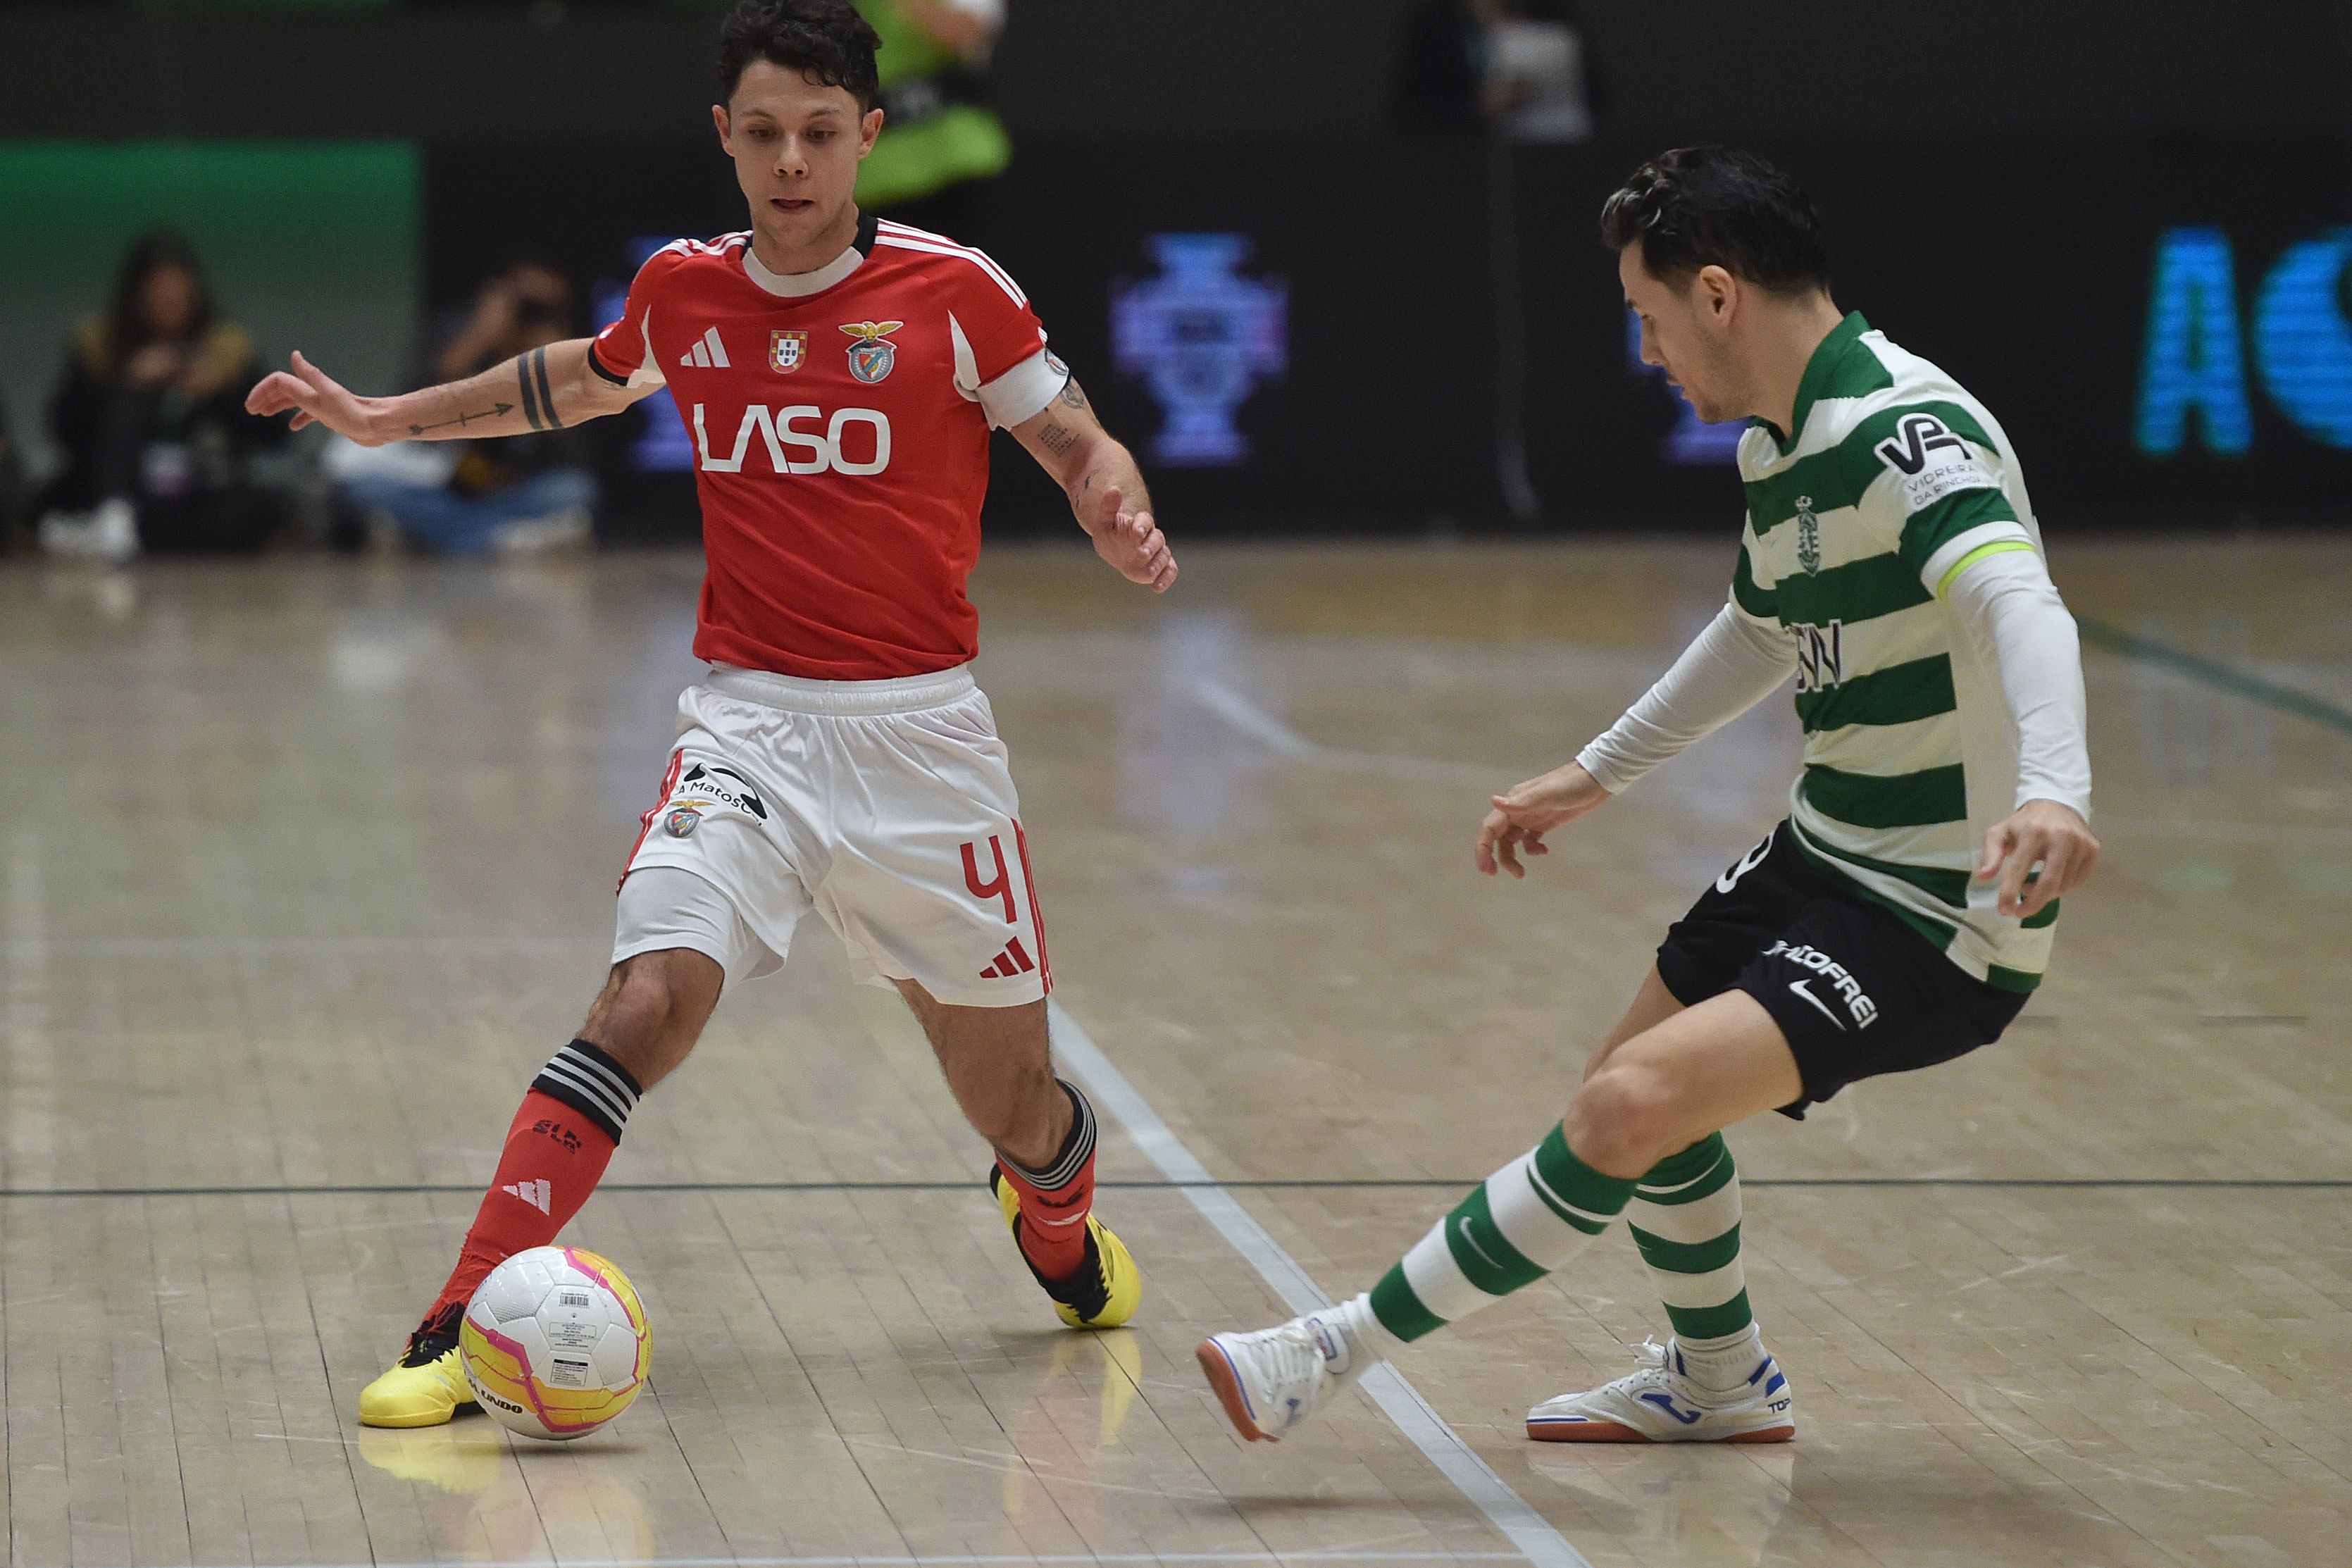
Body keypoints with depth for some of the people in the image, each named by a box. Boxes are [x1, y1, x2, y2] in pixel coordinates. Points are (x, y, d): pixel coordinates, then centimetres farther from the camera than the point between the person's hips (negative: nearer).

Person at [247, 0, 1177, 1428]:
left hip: (920, 729, -1)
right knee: (650, 997, -24)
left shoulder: (952, 290, -6)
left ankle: (1061, 1228, 46)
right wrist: (389, 417, 29)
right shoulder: (682, 291, 4)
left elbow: (1080, 444, 2)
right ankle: (461, 1336, -24)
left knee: (1016, 1103, 8)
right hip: (750, 721, 1)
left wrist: (1121, 519, -21)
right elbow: (586, 378, 27)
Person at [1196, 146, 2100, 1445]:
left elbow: (2020, 604, -41)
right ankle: (1717, 1381, 45)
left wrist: (2053, 792, -59)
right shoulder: (1778, 441, 7)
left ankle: (1343, 1349, -12)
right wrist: (1599, 772, 35)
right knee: (1633, 1075, 23)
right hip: (1826, 851, 10)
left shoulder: (1905, 433, -24)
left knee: (1631, 1107, -22)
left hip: (1941, 915, -10)